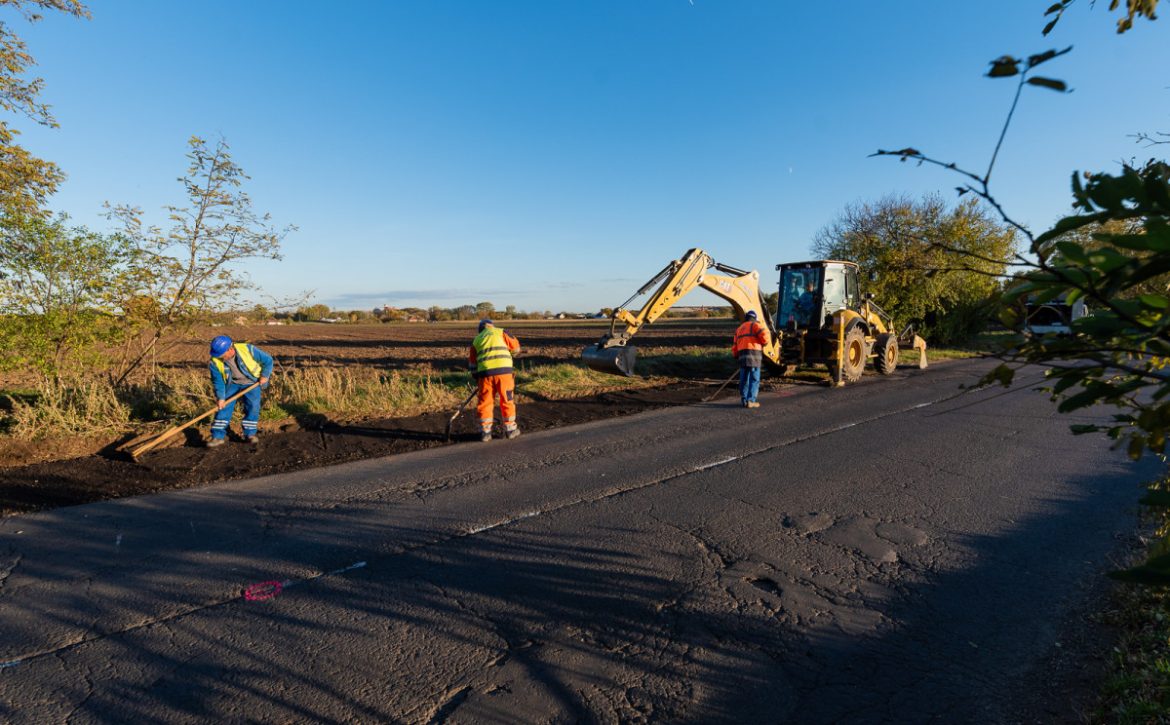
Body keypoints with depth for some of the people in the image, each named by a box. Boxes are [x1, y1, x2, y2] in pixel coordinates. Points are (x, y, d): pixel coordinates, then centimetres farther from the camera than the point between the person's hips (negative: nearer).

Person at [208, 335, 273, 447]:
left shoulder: (248, 349, -29)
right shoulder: (215, 362, -21)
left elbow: (267, 360, -15)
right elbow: (218, 381, -11)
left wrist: (264, 375, -16)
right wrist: (220, 397, -17)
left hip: (251, 382, -2)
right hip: (232, 383, 2)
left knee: (253, 406, -9)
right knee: (223, 407, -6)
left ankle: (250, 434, 5)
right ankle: (218, 436, 2)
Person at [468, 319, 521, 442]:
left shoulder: (476, 340, 22)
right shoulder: (500, 332, 13)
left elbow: (472, 364, 22)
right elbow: (516, 347, 14)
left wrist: (477, 379, 31)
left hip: (485, 372, 2)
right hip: (503, 369, -2)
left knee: (485, 402, 12)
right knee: (507, 400, 10)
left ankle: (485, 432, 14)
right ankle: (510, 429, 19)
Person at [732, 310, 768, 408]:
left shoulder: (739, 329, 23)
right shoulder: (754, 325, 5)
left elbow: (734, 348, 18)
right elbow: (764, 334, -13)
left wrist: (737, 355, 35)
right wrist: (764, 343, 8)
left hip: (742, 356, 6)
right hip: (754, 354, -5)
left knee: (744, 379, 11)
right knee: (754, 380, -2)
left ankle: (744, 400, 14)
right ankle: (750, 401, -7)